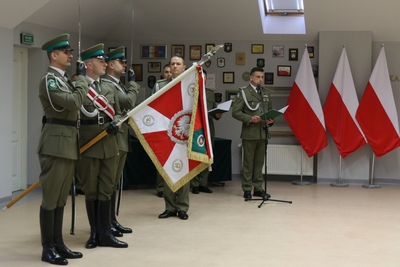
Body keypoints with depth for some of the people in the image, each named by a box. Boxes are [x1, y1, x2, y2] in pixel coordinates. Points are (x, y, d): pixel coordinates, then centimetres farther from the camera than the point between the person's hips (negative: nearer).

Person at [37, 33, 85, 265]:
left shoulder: (64, 80, 18)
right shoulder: (49, 80, -11)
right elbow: (73, 102, -22)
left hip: (69, 143, 9)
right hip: (56, 143, -9)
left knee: (62, 196, 13)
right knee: (51, 196, -3)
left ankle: (58, 243, 20)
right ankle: (48, 248, 4)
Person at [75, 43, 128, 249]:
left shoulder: (109, 90, 15)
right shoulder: (78, 87, -5)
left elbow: (117, 113, 17)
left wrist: (115, 123, -2)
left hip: (109, 145, 5)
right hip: (88, 146, -5)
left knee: (105, 191, 7)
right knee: (90, 191, 6)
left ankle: (105, 233, 11)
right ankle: (95, 232, 17)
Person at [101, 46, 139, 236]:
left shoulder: (118, 85, 18)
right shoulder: (105, 85, -13)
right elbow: (129, 103, -21)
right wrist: (132, 83, -7)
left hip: (122, 139, 10)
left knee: (115, 182, 13)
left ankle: (112, 220, 20)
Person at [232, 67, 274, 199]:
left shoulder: (265, 92, 14)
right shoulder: (244, 92, -3)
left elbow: (270, 109, 22)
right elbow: (235, 112, -8)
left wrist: (271, 120, 1)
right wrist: (250, 119, -19)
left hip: (263, 132, 5)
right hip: (249, 133, -5)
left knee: (259, 161, 10)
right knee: (248, 162, 2)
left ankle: (258, 188, 17)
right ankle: (247, 189, 9)